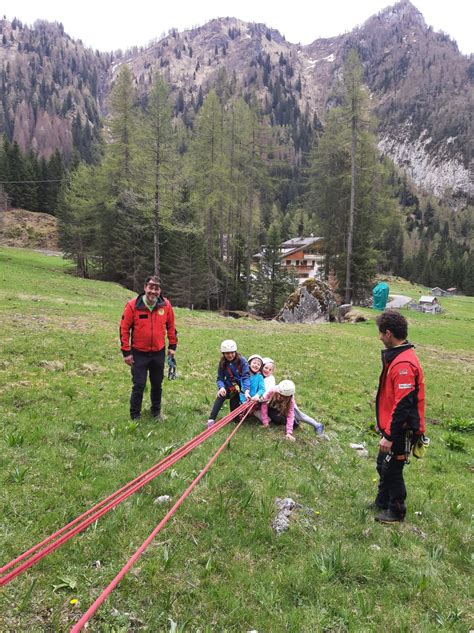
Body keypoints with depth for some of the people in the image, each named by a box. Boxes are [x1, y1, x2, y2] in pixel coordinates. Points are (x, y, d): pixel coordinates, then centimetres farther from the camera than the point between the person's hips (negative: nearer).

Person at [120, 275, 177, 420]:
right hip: (139, 354, -3)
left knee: (157, 385, 16)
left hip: (159, 353, 3)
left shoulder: (165, 305, -6)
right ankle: (135, 416, 17)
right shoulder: (133, 305, -14)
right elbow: (124, 329, -9)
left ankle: (156, 412, 35)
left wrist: (172, 346, 8)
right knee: (138, 386, 0)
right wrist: (126, 352, -9)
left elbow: (171, 326, 8)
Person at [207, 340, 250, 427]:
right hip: (229, 386, 2)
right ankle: (211, 419, -32)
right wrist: (221, 387, -31)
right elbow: (220, 378, -7)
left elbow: (246, 377, -24)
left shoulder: (242, 361, -17)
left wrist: (247, 391, -40)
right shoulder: (222, 363, -7)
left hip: (240, 387, -2)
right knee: (221, 395, -32)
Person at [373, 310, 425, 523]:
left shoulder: (403, 364, -26)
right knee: (383, 466, 23)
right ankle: (382, 502, 41)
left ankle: (396, 511, 27)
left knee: (392, 470, 7)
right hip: (391, 426, 10)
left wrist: (389, 436, -22)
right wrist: (383, 425, 20)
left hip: (399, 431, -10)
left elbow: (403, 405, -27)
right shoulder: (395, 357, 6)